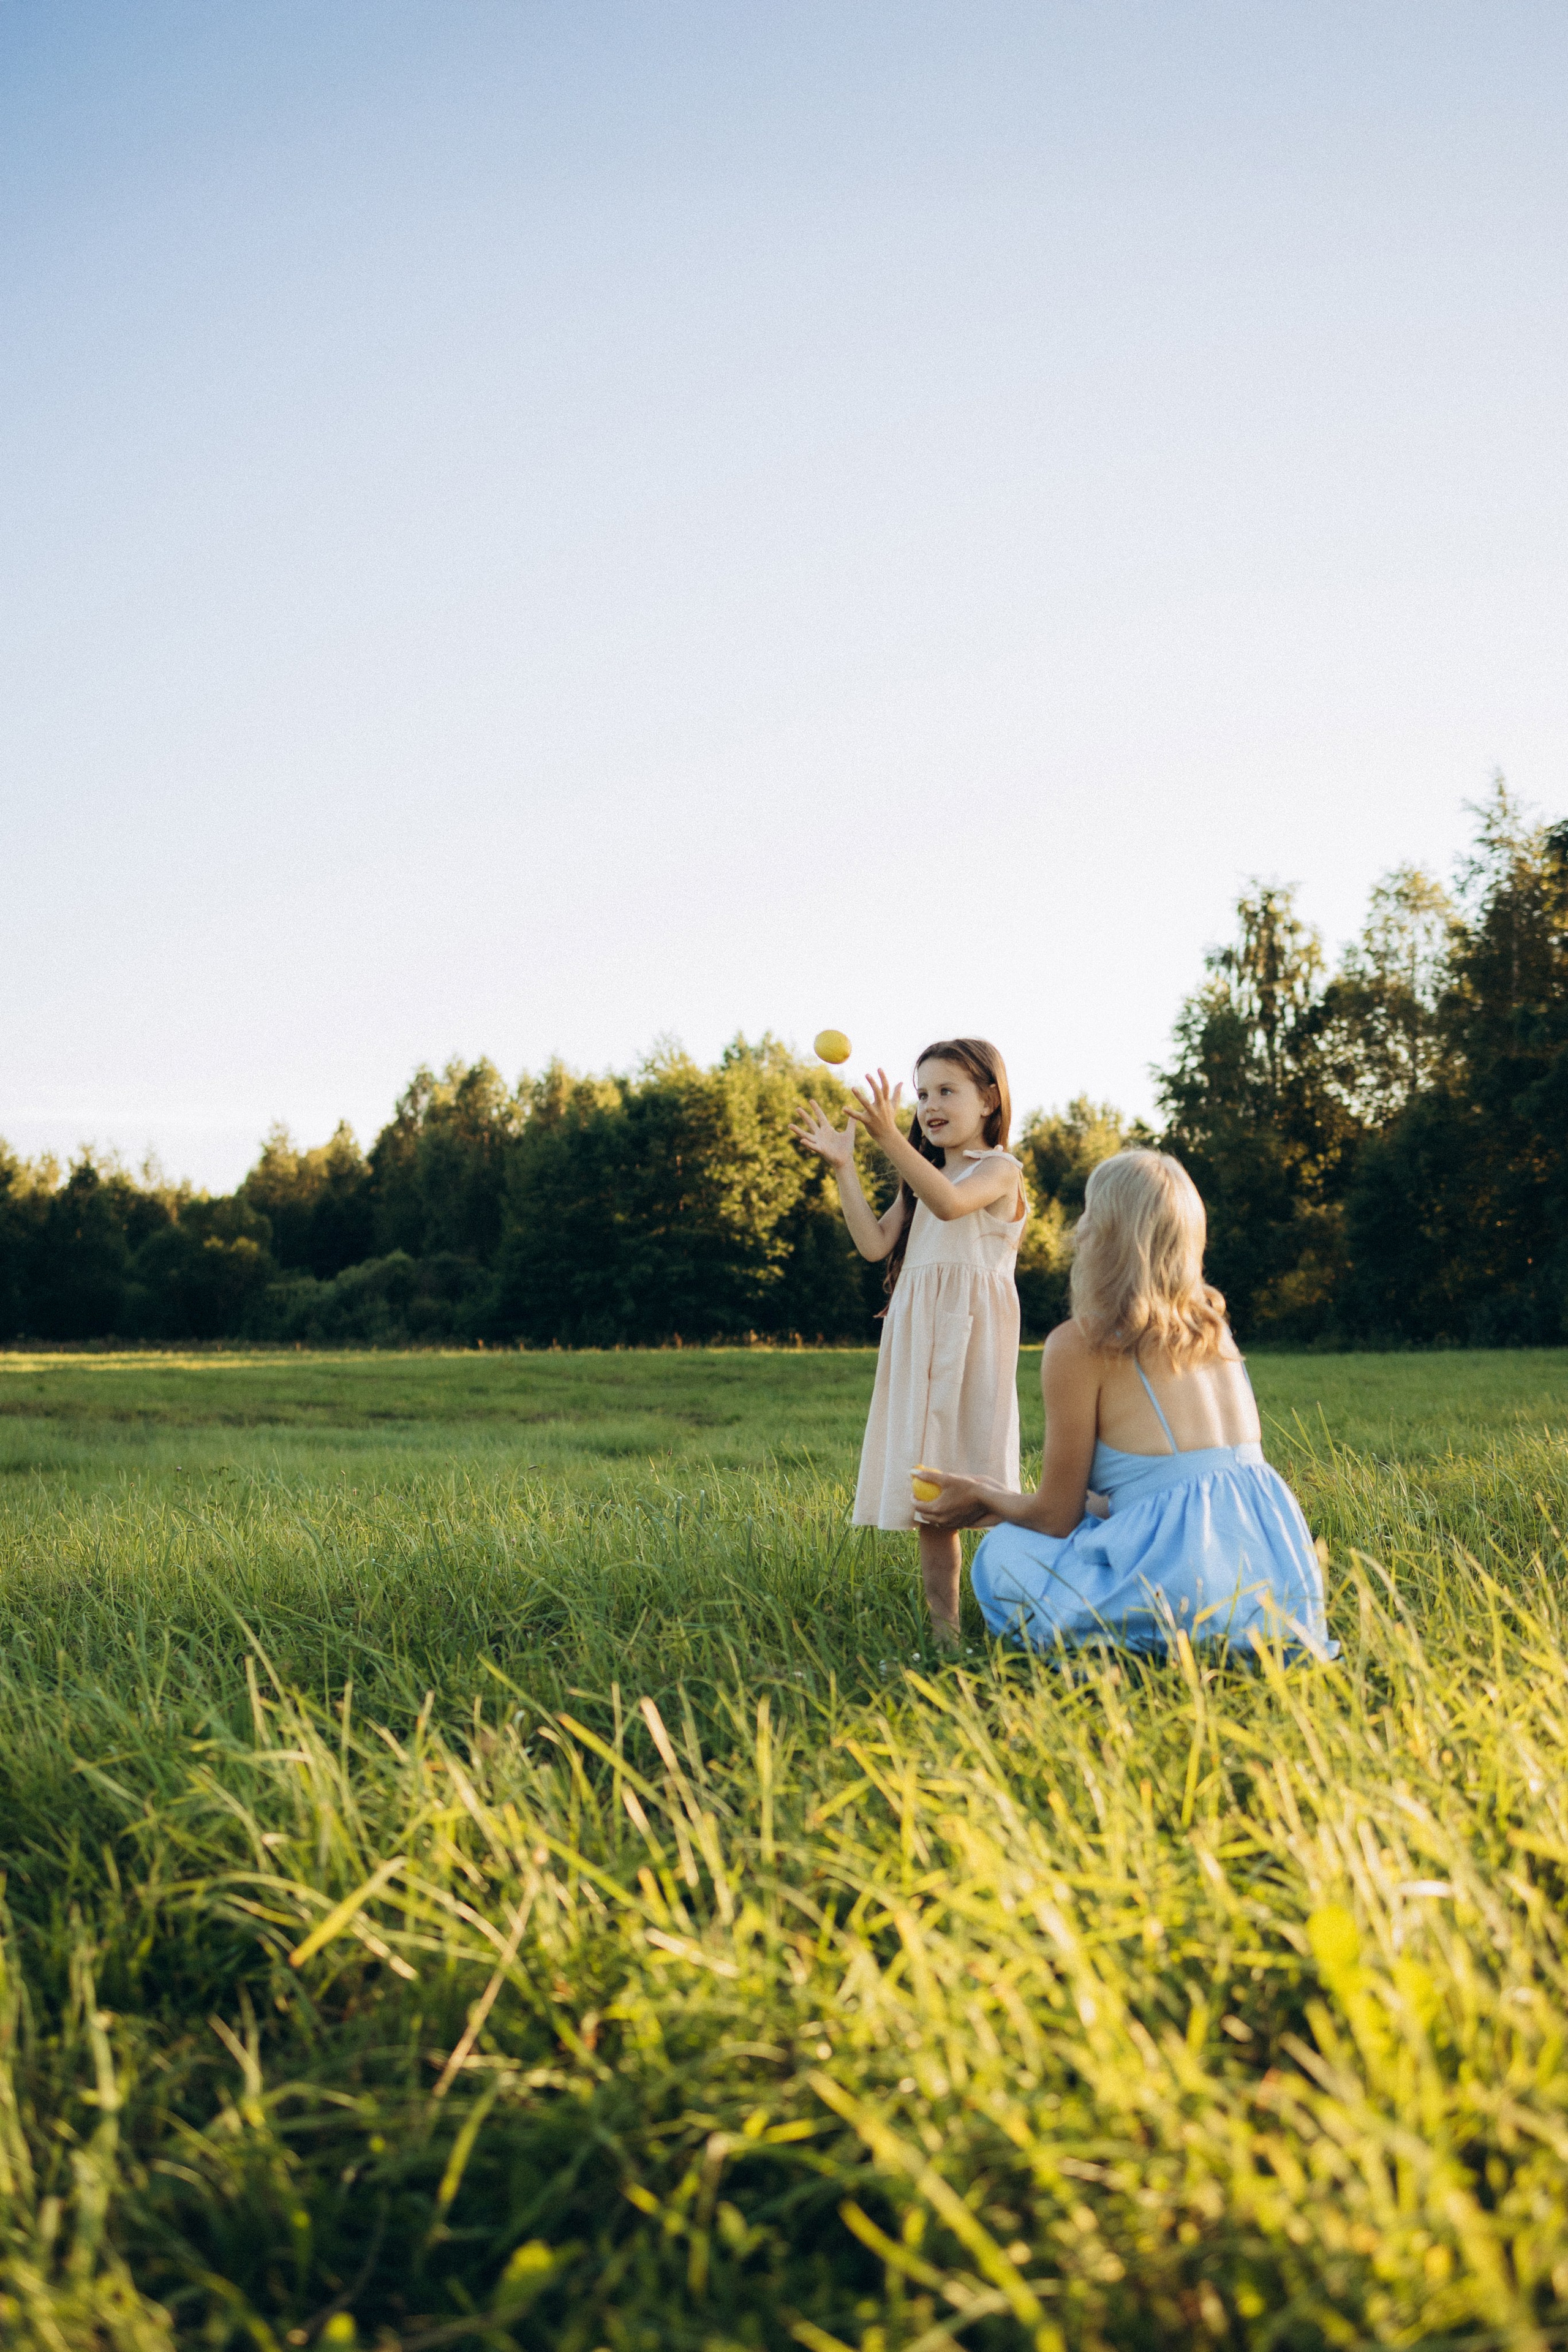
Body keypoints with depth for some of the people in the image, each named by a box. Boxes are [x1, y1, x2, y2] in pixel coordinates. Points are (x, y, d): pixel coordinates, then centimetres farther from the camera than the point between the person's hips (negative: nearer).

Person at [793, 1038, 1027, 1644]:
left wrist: (891, 1139, -34)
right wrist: (843, 1167, 4)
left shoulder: (999, 1170, -4)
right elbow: (876, 1243, 10)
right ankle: (941, 1618, 8)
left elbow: (949, 1203, -25)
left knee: (979, 1457, -9)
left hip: (974, 1332, -7)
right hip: (918, 1336, 7)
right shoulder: (920, 1177, 19)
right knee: (926, 1466, 4)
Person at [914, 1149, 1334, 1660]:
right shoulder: (1211, 1325, 15)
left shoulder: (1080, 1344, -6)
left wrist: (983, 1498, 23)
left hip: (1185, 1581, -7)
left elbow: (1057, 1517, 1)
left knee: (1002, 1551, 18)